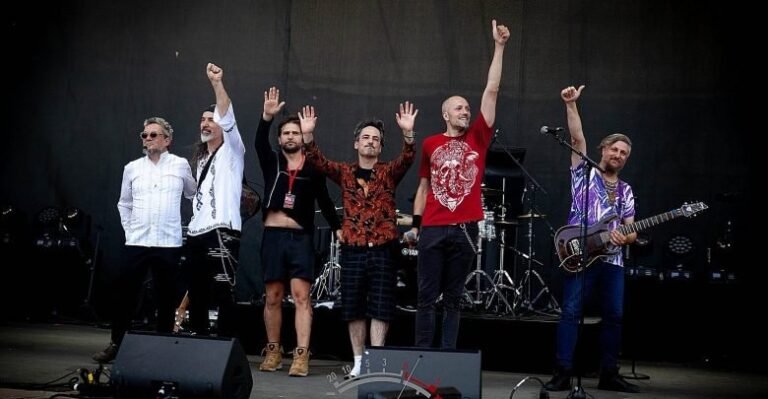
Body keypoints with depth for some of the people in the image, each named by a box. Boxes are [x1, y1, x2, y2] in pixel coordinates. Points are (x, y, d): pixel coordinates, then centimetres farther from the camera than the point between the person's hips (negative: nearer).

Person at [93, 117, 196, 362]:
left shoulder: (180, 165, 2)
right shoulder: (132, 168, 8)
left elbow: (193, 195, 15)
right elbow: (124, 203, 17)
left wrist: (189, 225, 13)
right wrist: (128, 229, 8)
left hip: (169, 243, -2)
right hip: (136, 242, 2)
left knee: (166, 297, 4)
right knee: (125, 294, 1)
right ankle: (116, 344, 12)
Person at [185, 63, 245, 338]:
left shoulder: (231, 152, 1)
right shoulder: (201, 158, 23)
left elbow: (227, 119, -16)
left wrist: (217, 83, -27)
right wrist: (193, 226, 18)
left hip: (222, 232, -8)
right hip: (196, 232, 8)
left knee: (223, 294, -10)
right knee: (197, 294, 11)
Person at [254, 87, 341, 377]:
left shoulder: (313, 170, 5)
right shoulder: (272, 162, 8)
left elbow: (325, 202, 8)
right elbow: (259, 143, -11)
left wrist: (339, 229, 2)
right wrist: (267, 116, -25)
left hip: (301, 238, -2)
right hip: (273, 235, 2)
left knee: (301, 295, -8)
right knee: (273, 297, 8)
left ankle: (301, 356, -9)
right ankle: (273, 351, 19)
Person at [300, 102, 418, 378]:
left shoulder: (388, 173, 4)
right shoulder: (344, 172, 9)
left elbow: (407, 158, -14)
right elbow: (318, 161, -5)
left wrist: (408, 132, -32)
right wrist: (308, 135, -21)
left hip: (382, 250, -1)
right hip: (352, 250, 2)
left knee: (380, 309, -1)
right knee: (353, 309, 7)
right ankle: (359, 362, 17)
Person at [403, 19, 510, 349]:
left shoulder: (478, 138, 6)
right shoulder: (430, 144, 8)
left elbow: (492, 90, 1)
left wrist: (499, 46, -2)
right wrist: (415, 224, 10)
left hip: (465, 230, 0)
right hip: (433, 230, 0)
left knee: (453, 299, 8)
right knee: (427, 297, 3)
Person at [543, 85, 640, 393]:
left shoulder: (625, 191, 19)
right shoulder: (585, 172, 8)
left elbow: (632, 230, 14)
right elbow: (578, 138, -5)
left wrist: (625, 238, -10)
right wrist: (571, 104, -14)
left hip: (612, 260, 5)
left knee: (614, 316, 5)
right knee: (571, 312, -9)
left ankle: (609, 374, 15)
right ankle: (563, 373, -7)